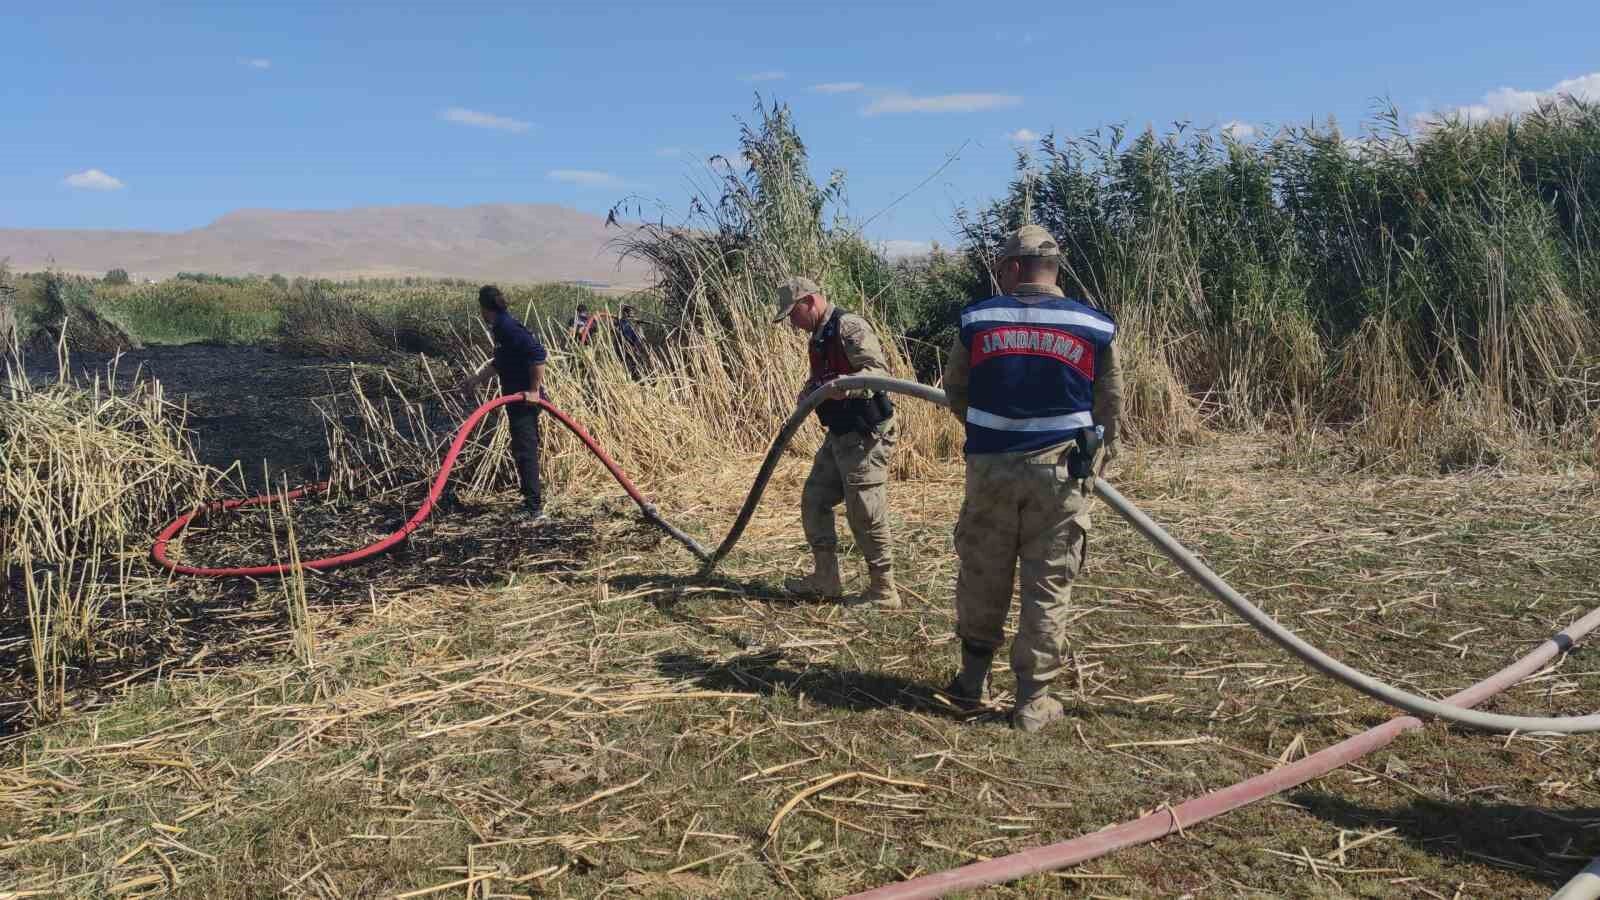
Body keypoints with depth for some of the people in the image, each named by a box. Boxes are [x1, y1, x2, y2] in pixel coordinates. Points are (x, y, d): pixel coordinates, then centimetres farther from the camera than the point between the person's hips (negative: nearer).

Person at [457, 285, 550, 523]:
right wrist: (475, 379, 35)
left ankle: (536, 510, -9)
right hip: (518, 398, 10)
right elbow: (498, 362, 29)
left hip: (525, 399, -10)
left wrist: (534, 390, -24)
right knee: (526, 450, 17)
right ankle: (532, 501, 28)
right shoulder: (501, 327, 15)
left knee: (525, 451, -10)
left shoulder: (508, 327, -18)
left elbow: (537, 353, -28)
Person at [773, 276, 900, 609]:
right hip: (839, 434, 10)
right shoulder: (819, 337, 16)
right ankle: (825, 578, 23)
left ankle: (884, 591, 6)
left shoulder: (848, 326, -15)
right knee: (814, 500, 14)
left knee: (865, 514, -5)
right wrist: (808, 394, 6)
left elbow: (879, 369, -24)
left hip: (865, 434, -10)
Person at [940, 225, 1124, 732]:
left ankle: (972, 680, 26)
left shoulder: (976, 319, 0)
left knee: (982, 577, 16)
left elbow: (955, 394, 10)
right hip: (1059, 472, -1)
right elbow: (1110, 407, 7)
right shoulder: (1095, 327, -1)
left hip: (990, 467, 1)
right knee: (1047, 587, 7)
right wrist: (1096, 459, 24)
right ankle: (1033, 701, 13)